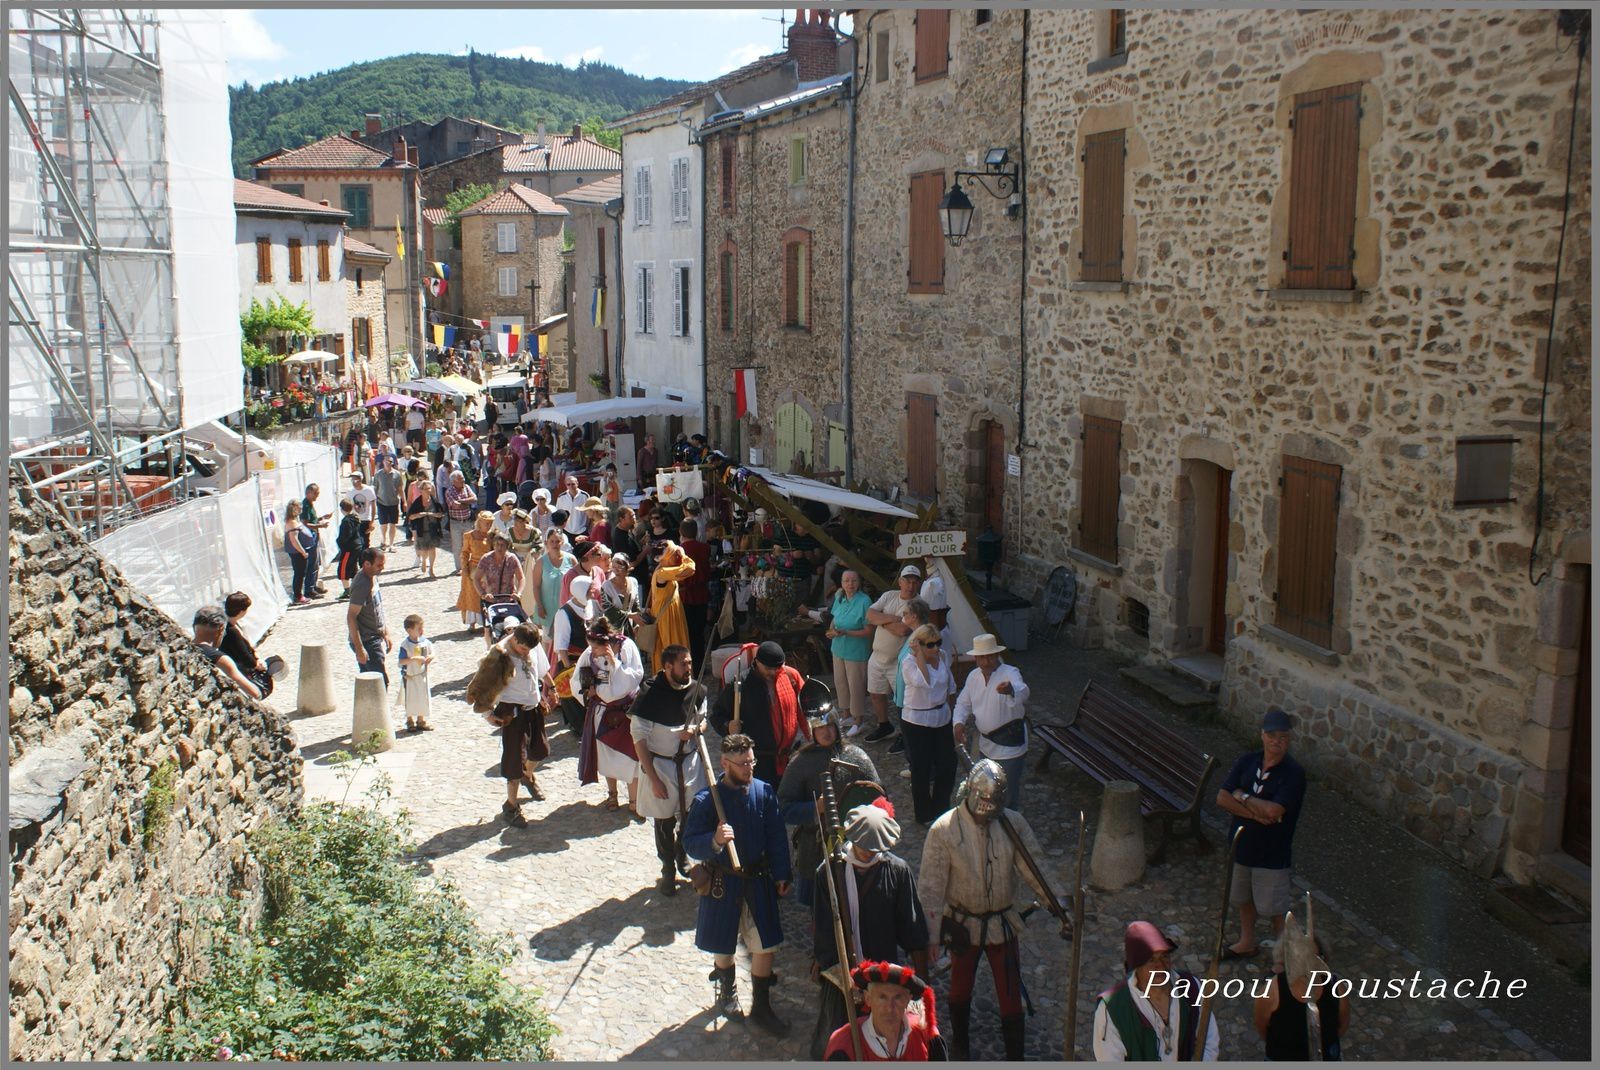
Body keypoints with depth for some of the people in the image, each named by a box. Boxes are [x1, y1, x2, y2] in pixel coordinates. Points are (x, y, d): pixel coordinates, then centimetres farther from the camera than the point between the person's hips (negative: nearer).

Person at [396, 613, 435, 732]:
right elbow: (401, 661, -23)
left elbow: (432, 653, 7)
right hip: (409, 676, -5)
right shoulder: (405, 644, -18)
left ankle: (421, 721, 27)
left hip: (422, 675, 5)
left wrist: (429, 658, -14)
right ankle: (410, 721, 21)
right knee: (410, 699, 6)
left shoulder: (425, 641, -4)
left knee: (423, 698, 12)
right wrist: (414, 659, -31)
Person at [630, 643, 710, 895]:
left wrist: (696, 729, -14)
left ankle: (682, 856, 38)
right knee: (665, 821, 10)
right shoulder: (650, 694, -20)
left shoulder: (696, 689, -7)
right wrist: (653, 778, -15)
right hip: (660, 763, -3)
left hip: (690, 760, 3)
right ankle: (668, 871, 30)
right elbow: (639, 738, -15)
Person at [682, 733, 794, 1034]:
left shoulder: (764, 791, -7)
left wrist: (781, 875, 3)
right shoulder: (706, 800, -17)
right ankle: (727, 990, 45)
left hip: (759, 881, 2)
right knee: (722, 945, 16)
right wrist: (715, 841, -40)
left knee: (765, 945, 6)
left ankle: (761, 1007, 23)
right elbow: (690, 843, -20)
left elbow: (776, 837, 3)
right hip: (722, 882, -2)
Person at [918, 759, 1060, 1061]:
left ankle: (1015, 1057, 21)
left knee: (1010, 995, 4)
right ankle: (959, 1044, 47)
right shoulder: (944, 829, -20)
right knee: (960, 989, 22)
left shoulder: (1013, 823, -12)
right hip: (963, 924, -1)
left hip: (1003, 923, 1)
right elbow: (931, 883, -16)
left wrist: (1059, 904, -17)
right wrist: (942, 924, -20)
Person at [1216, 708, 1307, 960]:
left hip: (1272, 853, -5)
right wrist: (1256, 813, -21)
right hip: (1242, 844, 5)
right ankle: (1247, 943, 45)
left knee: (1275, 908, 8)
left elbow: (1274, 811, -29)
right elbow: (1222, 798, -10)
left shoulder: (1293, 773, -20)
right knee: (1244, 898, 24)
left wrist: (1243, 797, -15)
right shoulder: (1247, 761, -4)